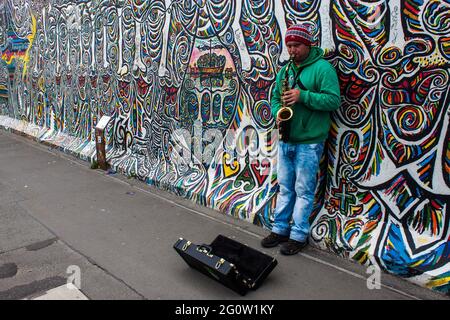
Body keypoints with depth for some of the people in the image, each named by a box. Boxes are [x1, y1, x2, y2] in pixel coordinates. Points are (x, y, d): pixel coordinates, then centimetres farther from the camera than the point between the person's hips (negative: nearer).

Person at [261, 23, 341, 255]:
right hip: (285, 139, 7)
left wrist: (303, 96, -22)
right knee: (285, 187, 14)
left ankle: (299, 236, 14)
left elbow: (334, 100, -14)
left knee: (303, 191, 2)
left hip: (309, 142, -6)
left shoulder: (322, 67, -6)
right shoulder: (285, 69, 14)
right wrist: (277, 113, -4)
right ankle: (280, 229, 25)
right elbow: (275, 97, 18)